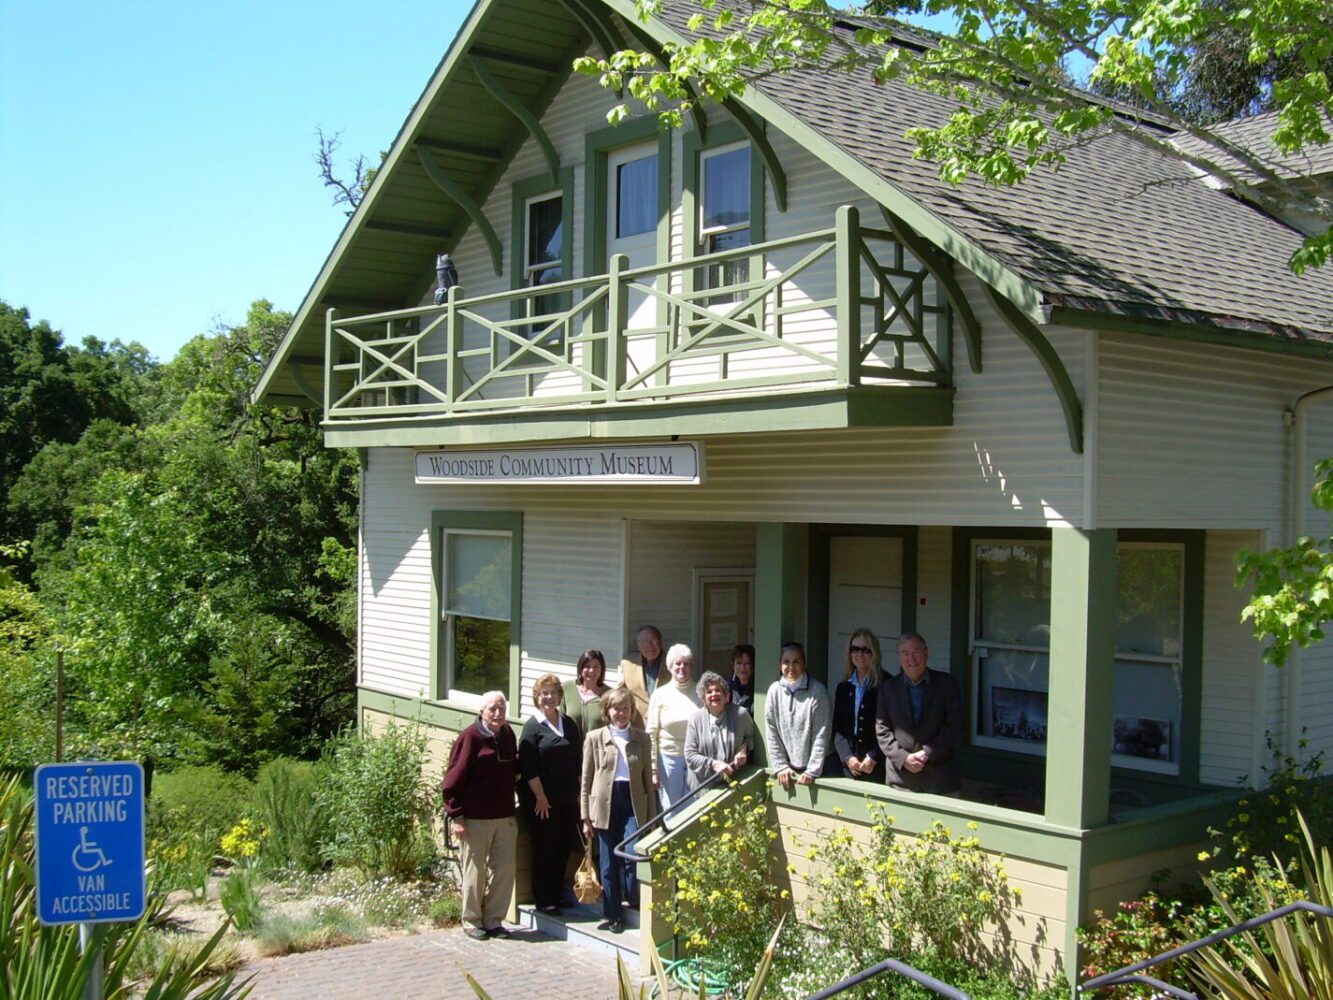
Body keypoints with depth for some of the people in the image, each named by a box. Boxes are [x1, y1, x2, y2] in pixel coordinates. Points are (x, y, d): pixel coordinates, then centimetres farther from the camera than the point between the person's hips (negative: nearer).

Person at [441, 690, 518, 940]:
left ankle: (493, 920, 19)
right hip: (475, 819, -6)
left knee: (504, 869, 7)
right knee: (475, 872, 4)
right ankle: (471, 921, 18)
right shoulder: (470, 737, -10)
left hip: (505, 817, 6)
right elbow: (453, 779, -10)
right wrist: (456, 816, -13)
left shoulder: (508, 735, 8)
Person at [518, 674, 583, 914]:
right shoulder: (532, 727, -6)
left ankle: (557, 894, 22)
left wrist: (579, 793, 10)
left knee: (565, 845, 8)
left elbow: (579, 760, 14)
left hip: (568, 798, 5)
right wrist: (540, 797, -15)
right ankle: (544, 901, 10)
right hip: (542, 799, -5)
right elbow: (528, 767, -12)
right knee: (545, 848, 0)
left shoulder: (569, 724, 10)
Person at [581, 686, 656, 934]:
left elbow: (648, 777, 10)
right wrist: (585, 817, 2)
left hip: (633, 804, 0)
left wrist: (652, 815, 8)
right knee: (608, 864, 5)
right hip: (605, 804, 0)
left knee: (632, 855, -15)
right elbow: (586, 779, 6)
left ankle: (634, 902, 9)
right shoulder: (595, 738, 5)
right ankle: (613, 915, 17)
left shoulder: (641, 739, 8)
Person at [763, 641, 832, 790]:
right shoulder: (775, 690, -2)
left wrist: (812, 771, -15)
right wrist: (780, 766, -4)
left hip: (809, 769, -3)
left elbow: (821, 735, -12)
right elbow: (771, 732, 0)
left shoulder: (817, 691, -11)